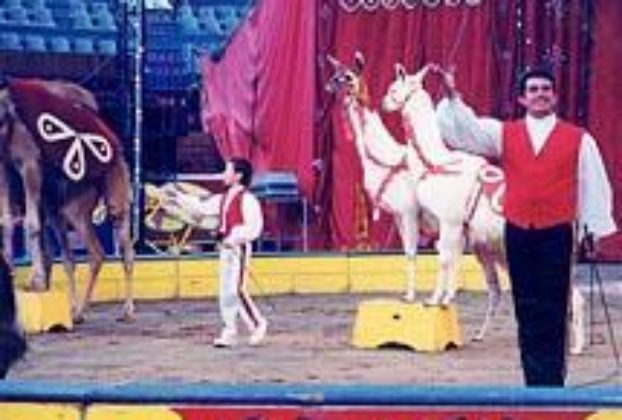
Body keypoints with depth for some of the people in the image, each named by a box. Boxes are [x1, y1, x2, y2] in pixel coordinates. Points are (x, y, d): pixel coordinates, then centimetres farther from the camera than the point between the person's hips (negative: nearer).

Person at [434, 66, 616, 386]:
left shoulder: (579, 140, 2)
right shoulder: (504, 134, 8)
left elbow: (594, 185, 4)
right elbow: (466, 129, -2)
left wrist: (595, 229, 1)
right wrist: (452, 96, -17)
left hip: (556, 234, -2)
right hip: (518, 233, 2)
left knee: (552, 311, -1)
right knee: (526, 311, 6)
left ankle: (552, 382, 3)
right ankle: (533, 381, 11)